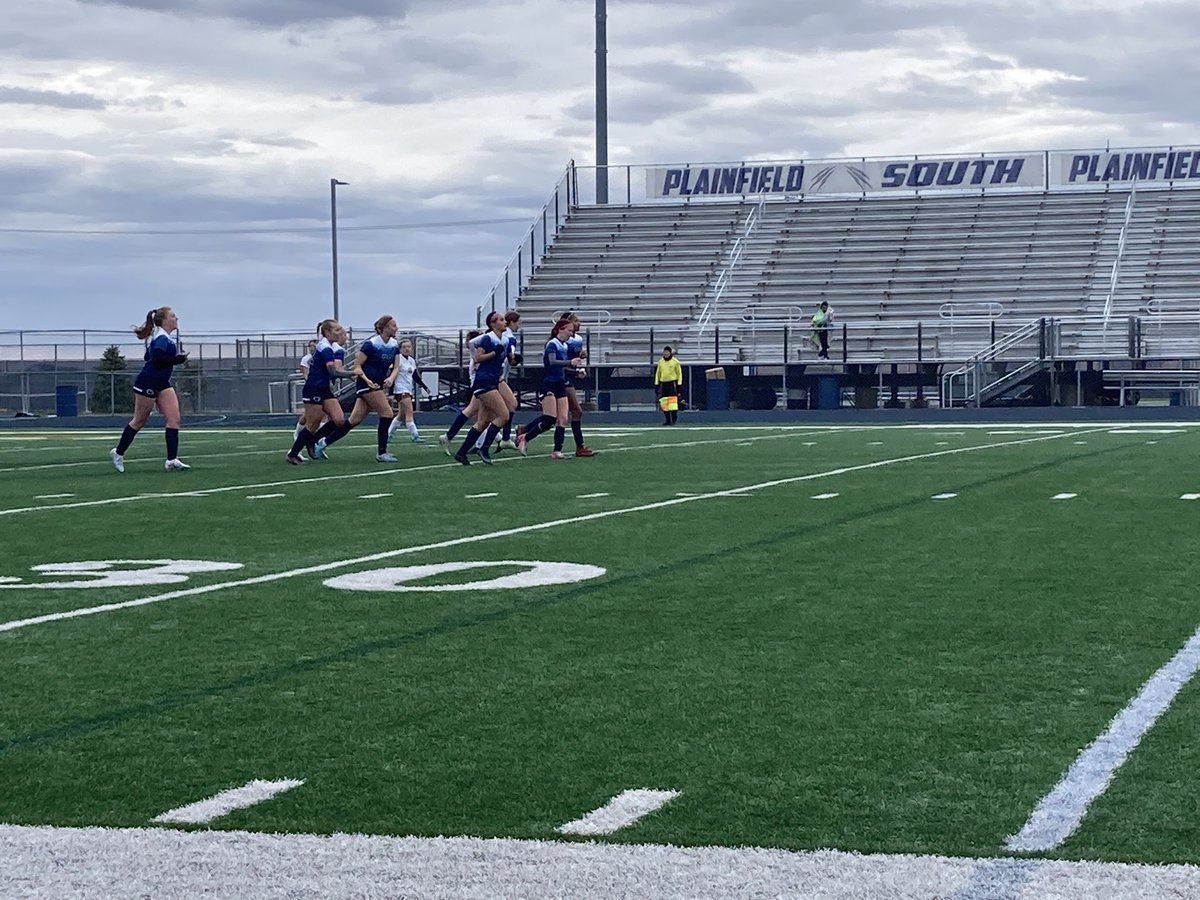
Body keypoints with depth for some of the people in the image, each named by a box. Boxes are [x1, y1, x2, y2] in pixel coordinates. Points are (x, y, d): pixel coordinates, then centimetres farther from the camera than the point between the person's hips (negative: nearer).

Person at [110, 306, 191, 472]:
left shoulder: (166, 337, 11)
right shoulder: (161, 338, -19)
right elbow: (157, 356, -35)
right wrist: (178, 360, -27)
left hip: (162, 384, 9)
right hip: (147, 383, -9)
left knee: (174, 418, -4)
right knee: (139, 421, 5)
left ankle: (172, 460, -8)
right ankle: (118, 453, 23)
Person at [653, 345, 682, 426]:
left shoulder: (675, 362, -1)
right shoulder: (660, 362, 11)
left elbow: (679, 373, 1)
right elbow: (657, 374, 17)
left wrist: (679, 385, -6)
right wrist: (656, 385, 11)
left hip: (672, 384, -4)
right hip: (663, 384, 4)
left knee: (673, 403, -11)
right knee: (664, 403, 1)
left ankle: (674, 420, -4)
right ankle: (667, 420, 8)